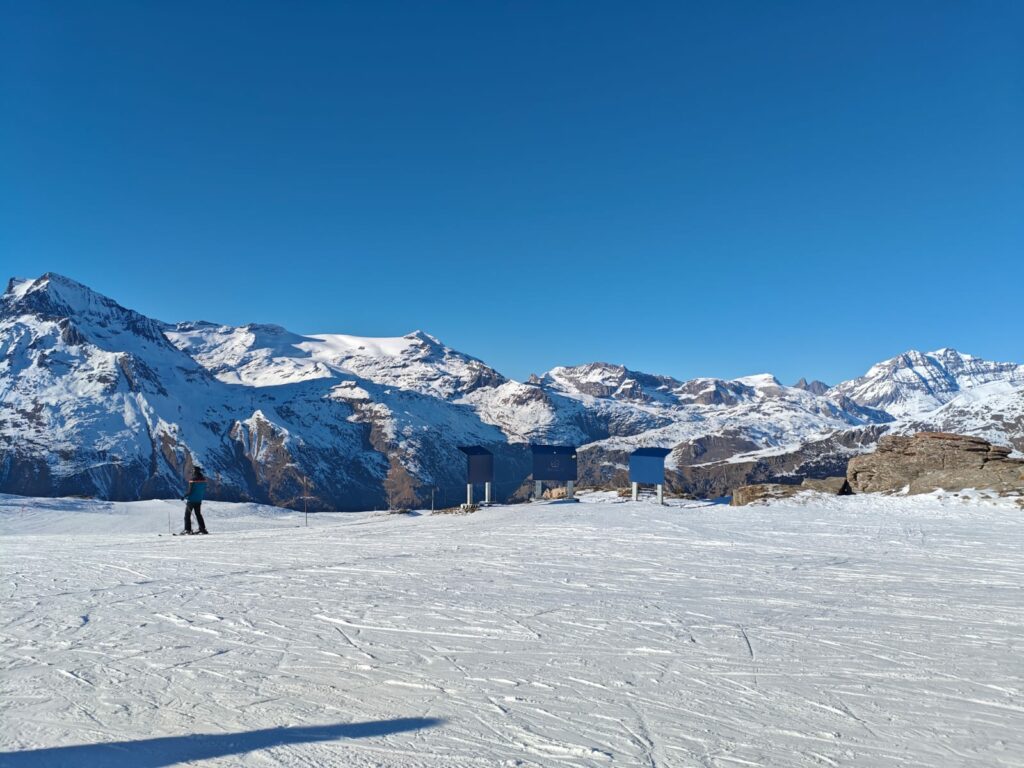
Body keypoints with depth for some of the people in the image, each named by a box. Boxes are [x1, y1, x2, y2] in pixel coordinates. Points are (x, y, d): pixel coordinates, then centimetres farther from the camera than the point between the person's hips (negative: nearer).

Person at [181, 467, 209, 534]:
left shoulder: (193, 480, -17)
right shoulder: (203, 480, 3)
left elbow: (190, 491, -18)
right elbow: (204, 490, 10)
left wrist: (184, 496, -6)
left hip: (191, 500, -6)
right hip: (199, 500, 6)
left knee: (187, 514, 3)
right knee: (198, 514, 15)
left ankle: (188, 529, -1)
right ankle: (202, 528, 10)